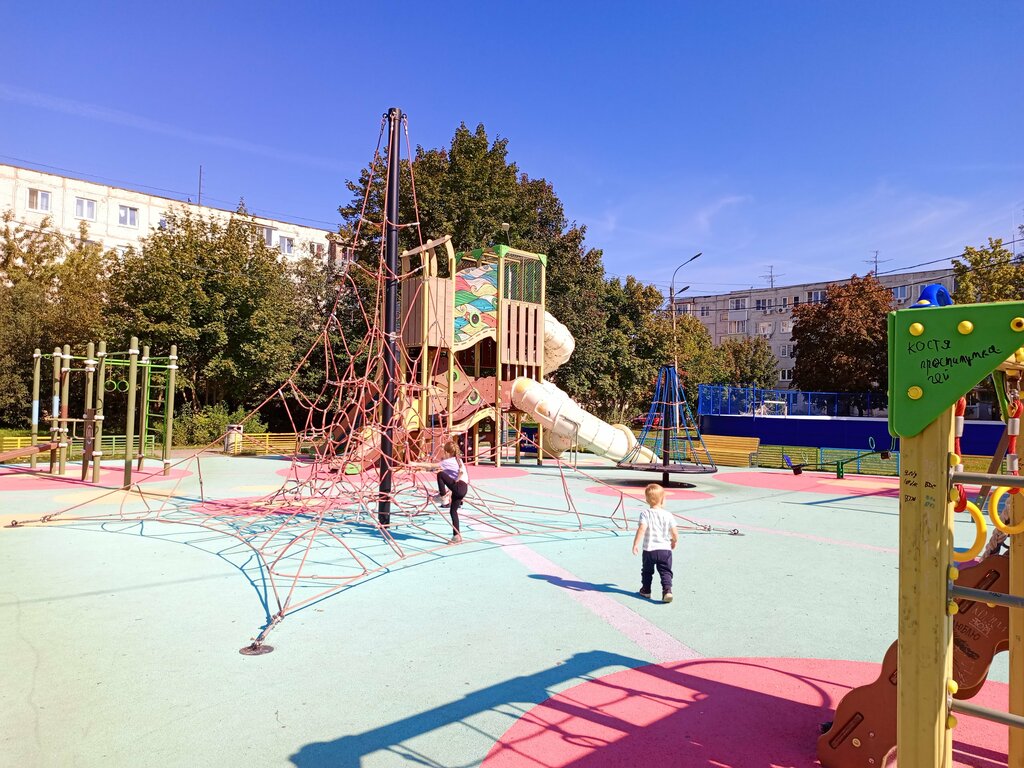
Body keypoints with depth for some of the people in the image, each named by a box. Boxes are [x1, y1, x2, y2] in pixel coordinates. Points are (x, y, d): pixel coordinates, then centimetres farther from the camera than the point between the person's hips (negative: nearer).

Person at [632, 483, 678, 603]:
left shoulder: (645, 514, -9)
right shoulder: (667, 515, -3)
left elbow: (641, 529, -20)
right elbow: (675, 533, -1)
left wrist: (635, 544, -16)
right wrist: (674, 541, 20)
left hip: (649, 549, 0)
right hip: (665, 549, 1)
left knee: (647, 571, 18)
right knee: (666, 572, 6)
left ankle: (646, 590, 29)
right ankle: (667, 590, -11)